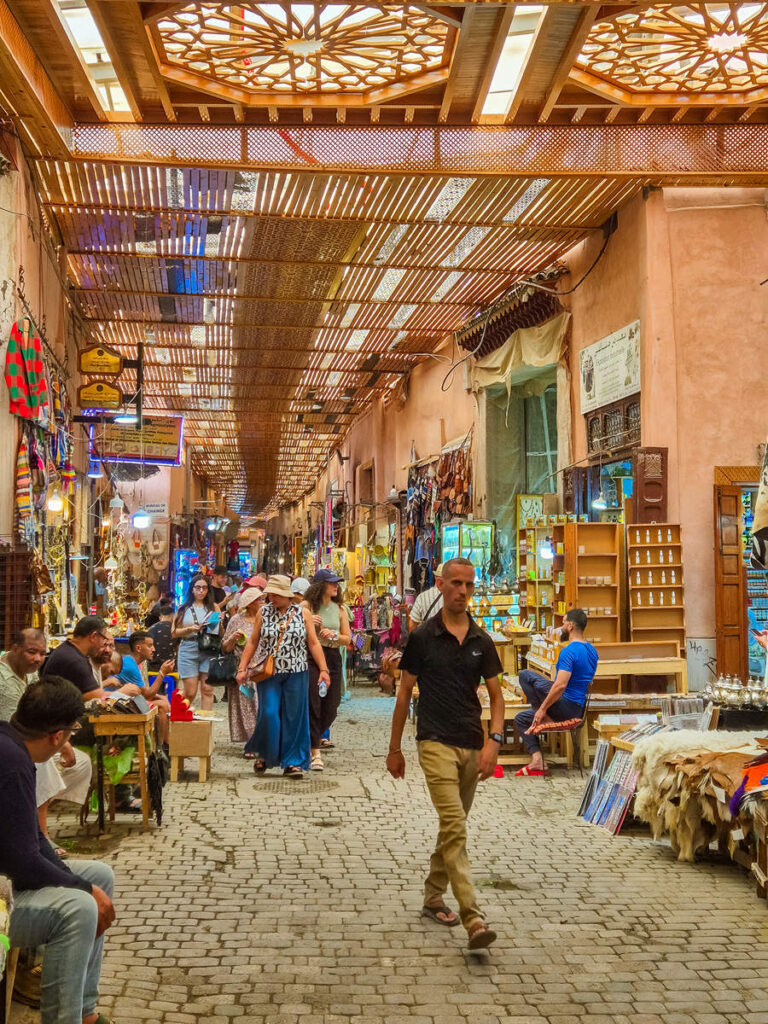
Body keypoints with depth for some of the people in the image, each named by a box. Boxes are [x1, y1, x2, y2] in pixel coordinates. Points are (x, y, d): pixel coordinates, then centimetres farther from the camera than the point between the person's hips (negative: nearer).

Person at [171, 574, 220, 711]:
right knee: (190, 692, -1)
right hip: (188, 650, -1)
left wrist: (219, 623, -11)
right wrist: (190, 629, -10)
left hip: (209, 650, 1)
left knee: (207, 690, -2)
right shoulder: (184, 608, 9)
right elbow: (174, 633, 5)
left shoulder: (213, 607, 12)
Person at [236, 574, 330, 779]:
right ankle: (263, 755, 17)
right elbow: (252, 642, 9)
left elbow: (313, 643, 3)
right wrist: (243, 668, 2)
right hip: (268, 673, 0)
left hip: (296, 674, 0)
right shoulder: (263, 613, 5)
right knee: (268, 714, -6)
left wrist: (323, 669, -4)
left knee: (294, 718, 1)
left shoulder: (303, 613, 3)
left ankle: (293, 762, 11)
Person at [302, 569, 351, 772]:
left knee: (331, 708, 5)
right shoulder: (306, 606, -1)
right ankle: (315, 751, -3)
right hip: (311, 656, -4)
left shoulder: (339, 609, 11)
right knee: (313, 704, -9)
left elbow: (347, 639, 12)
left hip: (333, 658, 4)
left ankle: (311, 739, 29)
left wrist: (334, 635, -7)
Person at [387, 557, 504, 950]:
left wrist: (493, 741, -6)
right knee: (454, 827, -16)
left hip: (472, 745, 5)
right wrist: (394, 748, 5)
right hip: (436, 742, -5)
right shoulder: (422, 637, -3)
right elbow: (404, 694, 3)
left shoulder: (481, 641, 6)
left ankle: (433, 896, 33)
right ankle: (473, 918, -20)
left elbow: (496, 696, 9)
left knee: (453, 826, 16)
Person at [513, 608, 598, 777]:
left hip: (565, 707, -10)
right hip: (578, 710, 10)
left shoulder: (569, 651, -19)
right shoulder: (592, 651, 12)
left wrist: (542, 709, -18)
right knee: (520, 719, 18)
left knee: (525, 675, -7)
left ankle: (543, 719, -4)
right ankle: (537, 762, 7)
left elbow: (561, 685, -28)